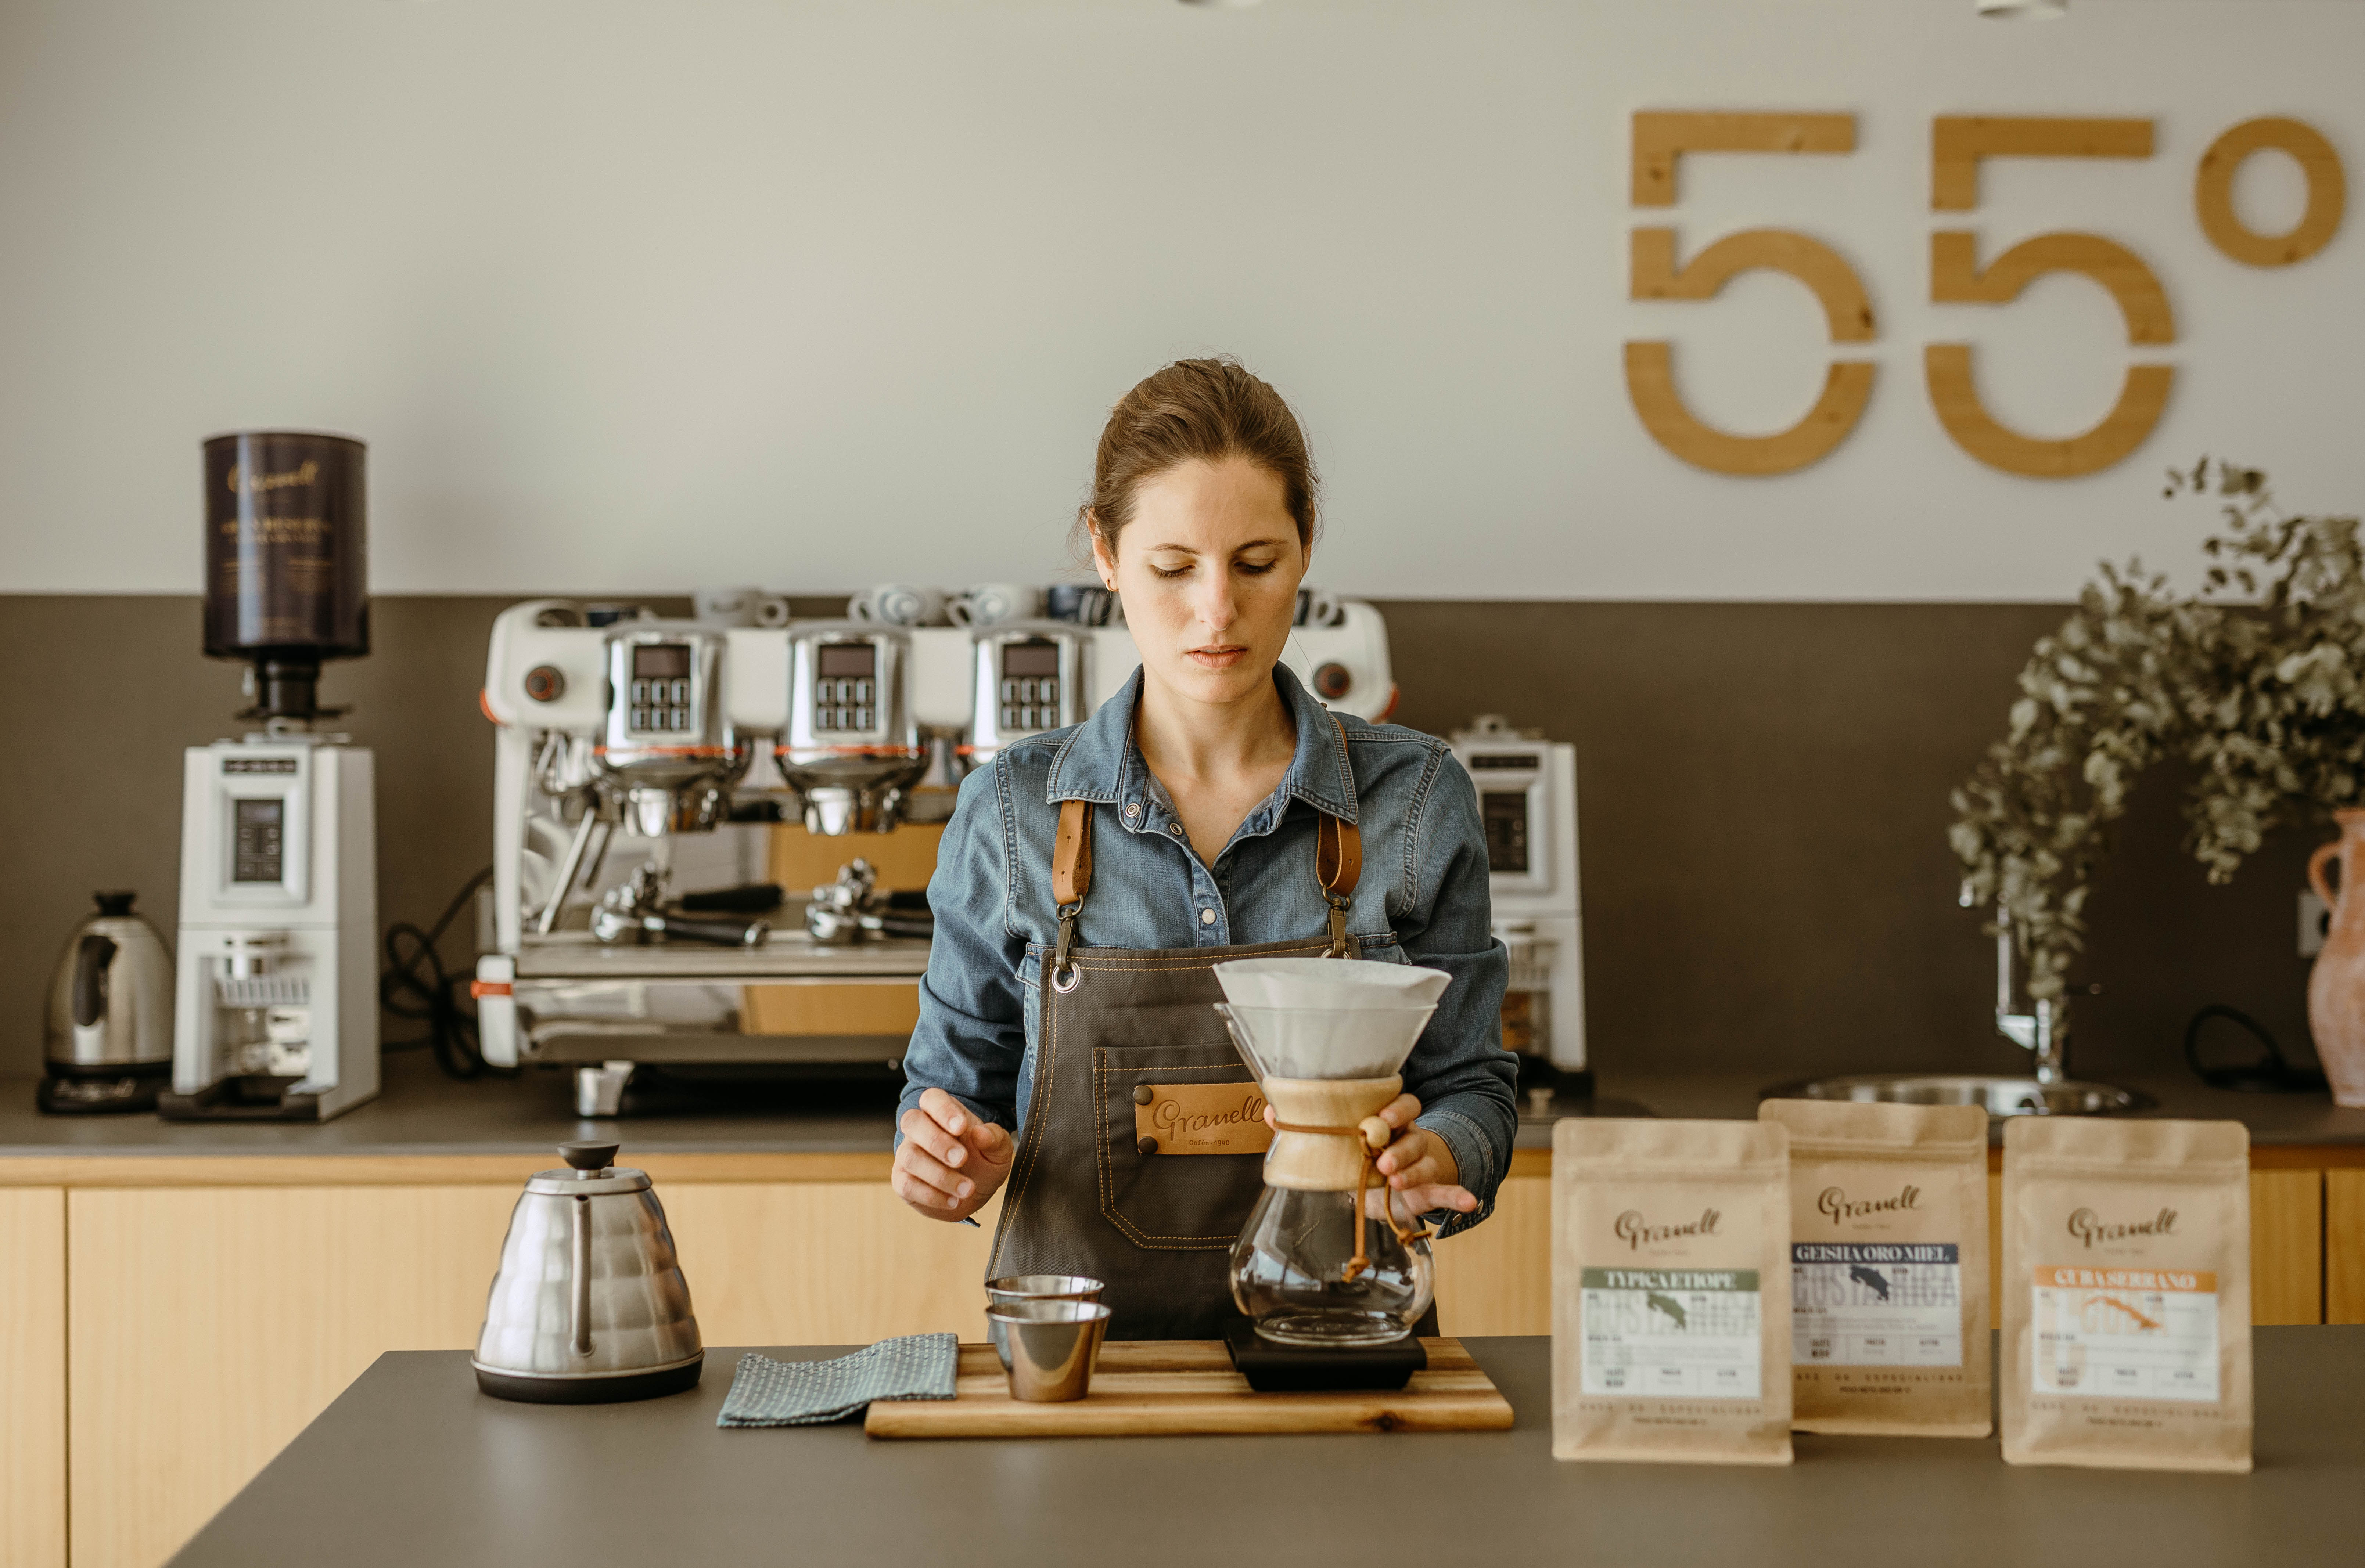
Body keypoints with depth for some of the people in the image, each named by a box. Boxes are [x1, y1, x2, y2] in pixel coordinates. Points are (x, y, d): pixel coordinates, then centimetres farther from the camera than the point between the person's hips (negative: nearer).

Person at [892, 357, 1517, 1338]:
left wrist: (1430, 1158, -13)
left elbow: (1469, 1085, 8)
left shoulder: (1414, 798, 2)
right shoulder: (1010, 812, 2)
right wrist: (948, 1160, -8)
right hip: (1080, 1352, 0)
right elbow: (960, 1078, 13)